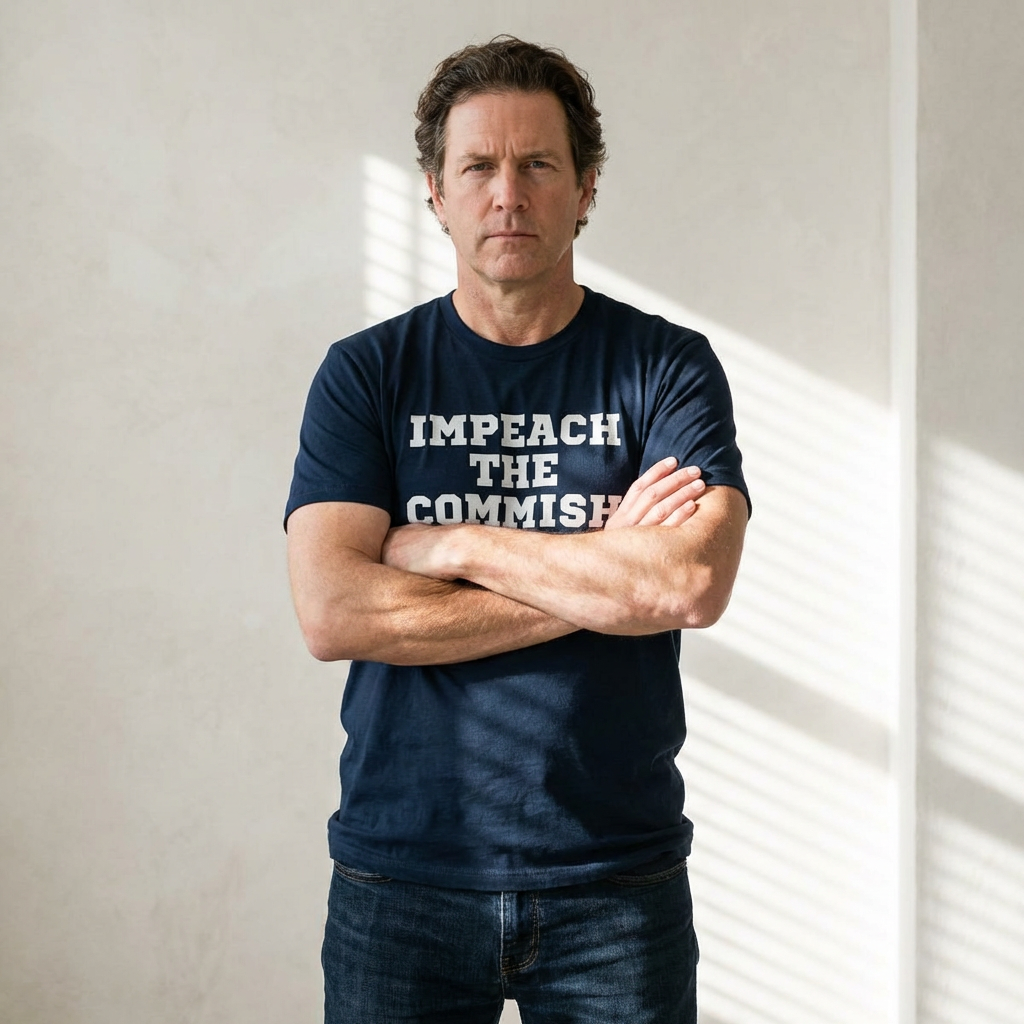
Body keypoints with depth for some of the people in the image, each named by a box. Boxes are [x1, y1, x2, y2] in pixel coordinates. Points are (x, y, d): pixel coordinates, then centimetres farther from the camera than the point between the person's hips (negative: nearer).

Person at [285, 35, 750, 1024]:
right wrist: (604, 578, -13)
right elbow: (331, 611, -13)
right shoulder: (365, 373, 1)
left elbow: (694, 584, -17)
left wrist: (450, 543, -11)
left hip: (618, 877, 0)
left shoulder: (667, 366, -1)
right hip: (401, 876, 1)